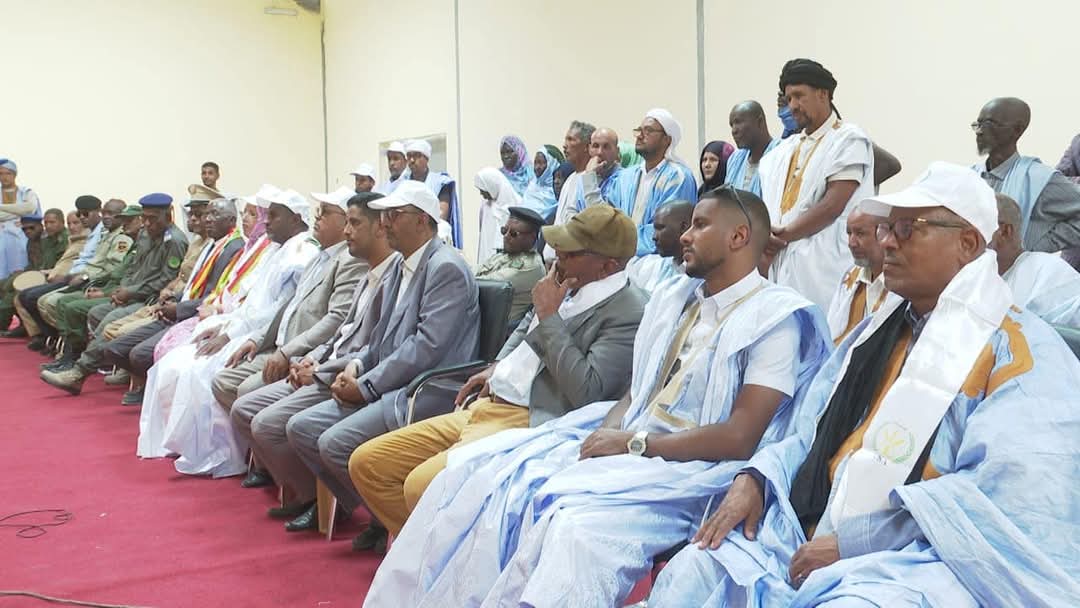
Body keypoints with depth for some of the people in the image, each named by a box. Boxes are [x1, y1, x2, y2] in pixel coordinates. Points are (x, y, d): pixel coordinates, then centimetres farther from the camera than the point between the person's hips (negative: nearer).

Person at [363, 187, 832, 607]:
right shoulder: (673, 298, 15)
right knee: (482, 477, -10)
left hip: (691, 467, -7)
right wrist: (607, 432, -4)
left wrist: (634, 445, -13)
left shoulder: (777, 319, -7)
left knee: (575, 520, -35)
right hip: (623, 441, 7)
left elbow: (740, 438, -13)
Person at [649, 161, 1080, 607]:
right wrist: (753, 479, -1)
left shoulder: (1021, 352, -7)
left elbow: (1013, 500, -20)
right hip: (809, 535, 7)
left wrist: (852, 542, -21)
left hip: (920, 563, -6)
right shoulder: (877, 331, 18)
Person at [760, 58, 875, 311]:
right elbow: (766, 207, 12)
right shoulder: (784, 150, 19)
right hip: (781, 266, 6)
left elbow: (833, 205, -11)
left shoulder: (849, 139, 0)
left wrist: (783, 234, -7)